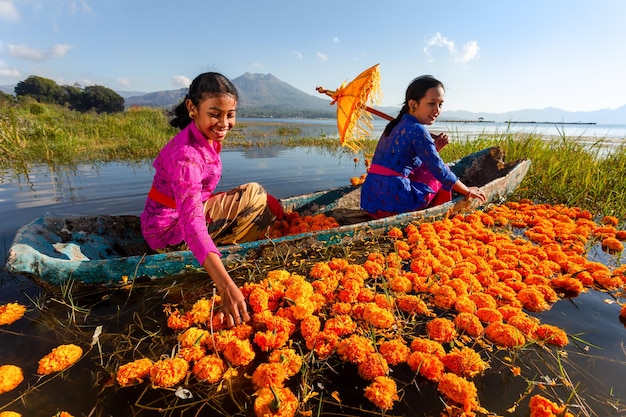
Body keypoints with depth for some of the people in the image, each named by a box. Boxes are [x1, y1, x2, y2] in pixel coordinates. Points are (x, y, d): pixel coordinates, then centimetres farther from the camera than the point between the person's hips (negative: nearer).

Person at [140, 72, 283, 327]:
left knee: (262, 203, 14)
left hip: (184, 215, 8)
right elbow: (192, 221, -43)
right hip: (170, 230, -8)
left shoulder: (209, 138, -4)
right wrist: (226, 287, -53)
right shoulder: (186, 154, -31)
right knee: (253, 195, -16)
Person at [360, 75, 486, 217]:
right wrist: (468, 191, 4)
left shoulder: (397, 124, 14)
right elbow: (439, 170, -10)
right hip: (393, 200, -9)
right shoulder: (417, 130, -13)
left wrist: (434, 148, 8)